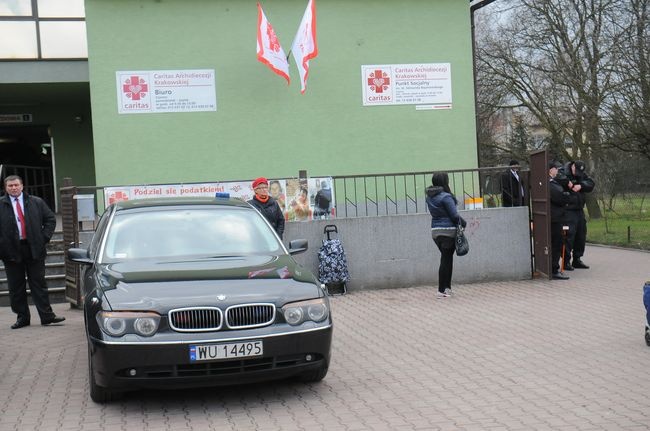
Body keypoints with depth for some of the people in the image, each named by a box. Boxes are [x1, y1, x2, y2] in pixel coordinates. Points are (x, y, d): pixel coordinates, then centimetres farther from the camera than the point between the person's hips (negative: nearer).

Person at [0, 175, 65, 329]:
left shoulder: (36, 202, 7)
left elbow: (51, 218, 11)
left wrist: (44, 237, 1)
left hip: (34, 250, 0)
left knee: (39, 284, 3)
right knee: (16, 287, 5)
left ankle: (47, 316, 5)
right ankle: (22, 317, 15)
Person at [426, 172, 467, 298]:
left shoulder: (429, 197, 8)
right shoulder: (446, 197, -16)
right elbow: (454, 215, -14)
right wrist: (464, 223, 5)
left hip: (435, 231, 7)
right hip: (448, 231, -7)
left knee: (446, 259, 18)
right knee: (446, 260, -1)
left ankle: (447, 287, 22)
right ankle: (442, 290, 0)